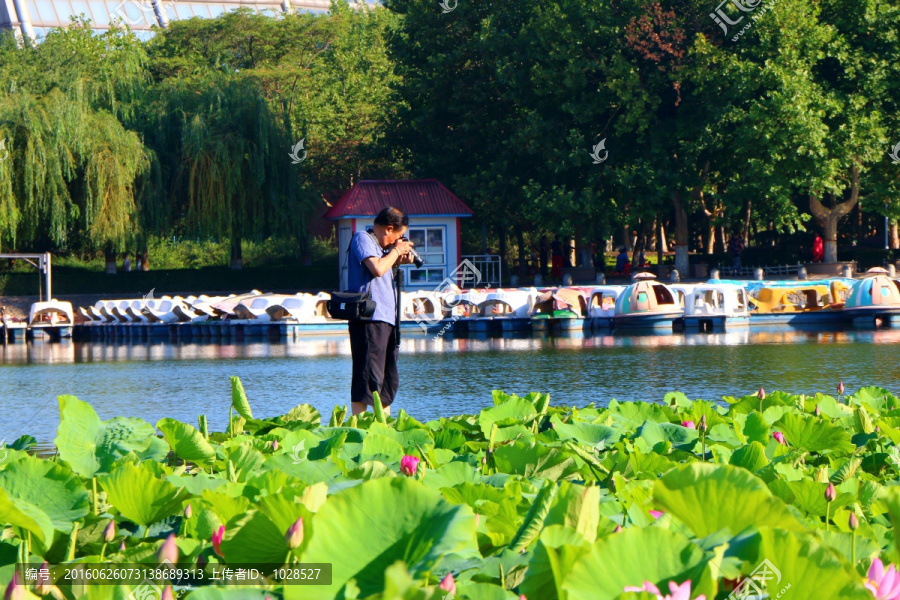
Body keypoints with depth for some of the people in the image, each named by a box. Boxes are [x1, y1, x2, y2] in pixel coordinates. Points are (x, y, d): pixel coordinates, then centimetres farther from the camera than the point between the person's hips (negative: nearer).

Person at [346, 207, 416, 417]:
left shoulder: (379, 244, 21)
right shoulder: (362, 238, -7)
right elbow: (377, 268, -21)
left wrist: (398, 261, 13)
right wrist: (396, 251, -6)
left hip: (386, 318, 10)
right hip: (369, 318, -10)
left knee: (388, 379, 14)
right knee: (368, 377, -12)